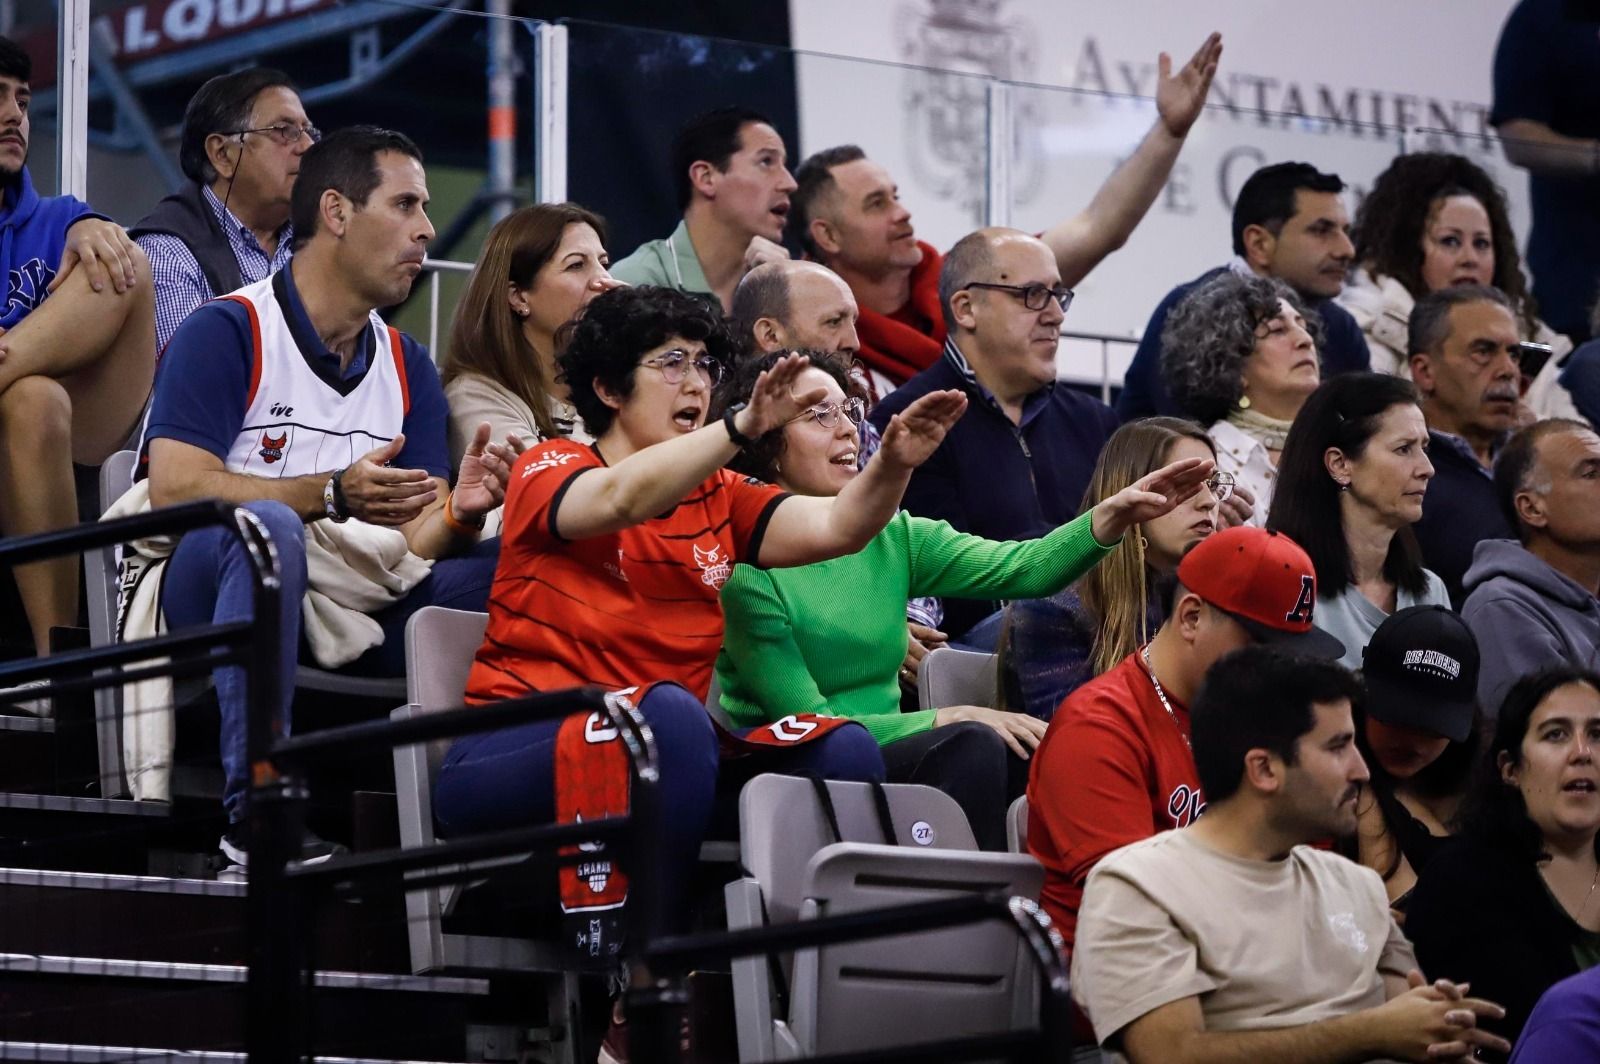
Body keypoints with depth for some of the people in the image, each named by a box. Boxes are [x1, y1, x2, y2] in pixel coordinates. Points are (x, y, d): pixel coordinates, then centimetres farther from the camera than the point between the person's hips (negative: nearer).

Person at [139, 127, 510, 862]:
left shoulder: (408, 368, 15)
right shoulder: (226, 332, -5)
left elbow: (417, 537, 6)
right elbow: (174, 488, -17)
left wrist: (458, 513, -18)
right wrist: (334, 495, -25)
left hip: (351, 604, 5)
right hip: (207, 588, -5)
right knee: (268, 526, -39)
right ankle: (255, 811, -41)